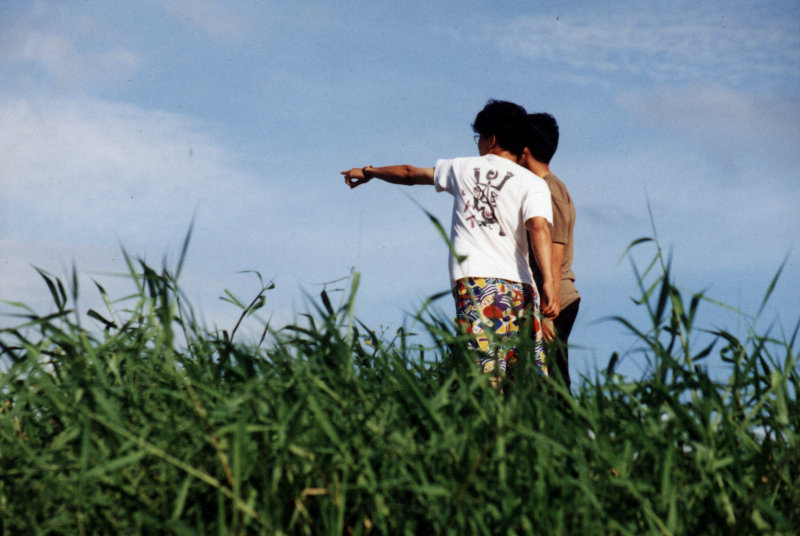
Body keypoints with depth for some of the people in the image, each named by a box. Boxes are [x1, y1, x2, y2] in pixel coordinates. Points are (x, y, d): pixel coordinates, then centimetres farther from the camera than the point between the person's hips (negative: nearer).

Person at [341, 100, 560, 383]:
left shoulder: (464, 168, 19)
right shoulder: (534, 183, 12)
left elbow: (409, 174, 33)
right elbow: (538, 227, -7)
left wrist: (368, 171, 50)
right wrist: (549, 281, -17)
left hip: (476, 281, -1)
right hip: (521, 287, 1)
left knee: (486, 374, -17)